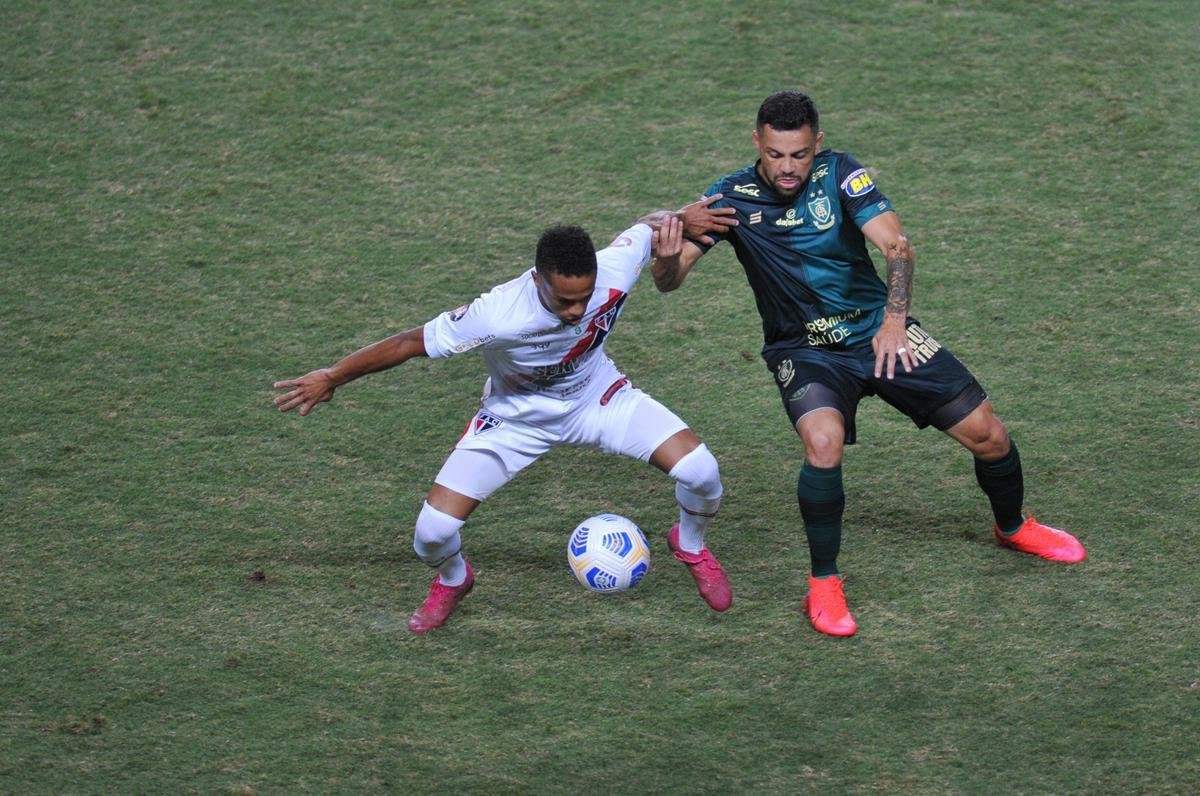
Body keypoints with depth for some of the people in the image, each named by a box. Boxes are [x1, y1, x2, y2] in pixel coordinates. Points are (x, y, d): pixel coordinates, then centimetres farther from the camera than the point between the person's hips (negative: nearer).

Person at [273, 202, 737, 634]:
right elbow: (412, 343, -25)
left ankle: (691, 547, 21)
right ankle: (452, 580, 25)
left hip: (597, 398, 2)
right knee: (433, 531, -15)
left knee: (699, 471, -17)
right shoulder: (499, 316, -40)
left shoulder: (615, 272, -30)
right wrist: (331, 378, -18)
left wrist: (676, 221, -25)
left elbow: (648, 226, -4)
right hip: (516, 415, -2)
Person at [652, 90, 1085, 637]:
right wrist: (666, 254, -41)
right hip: (803, 350, -2)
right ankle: (823, 586, -15)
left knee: (987, 435, 1)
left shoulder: (840, 174, -12)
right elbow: (668, 281, -17)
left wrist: (894, 320, -36)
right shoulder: (732, 198, -12)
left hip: (879, 332, 2)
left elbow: (896, 246, -21)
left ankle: (1013, 527, 34)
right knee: (823, 443, -33)